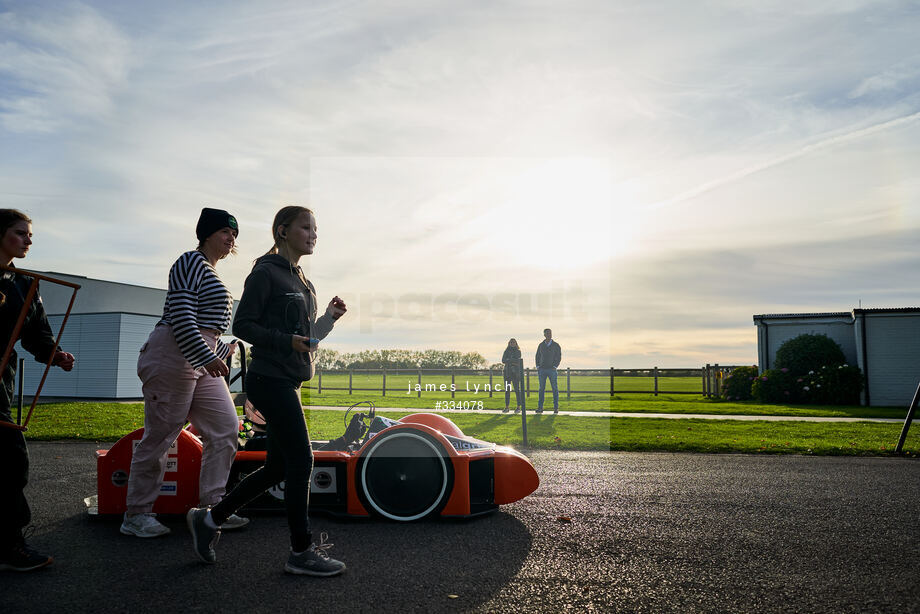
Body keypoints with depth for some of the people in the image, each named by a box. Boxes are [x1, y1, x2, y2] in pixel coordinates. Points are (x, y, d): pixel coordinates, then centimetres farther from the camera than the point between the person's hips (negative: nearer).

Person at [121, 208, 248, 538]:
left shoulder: (212, 273, 22)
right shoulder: (192, 262, -8)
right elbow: (181, 317, -19)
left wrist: (223, 349, 36)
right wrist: (207, 357, -24)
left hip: (202, 358, 10)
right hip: (174, 356, -10)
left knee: (226, 427, 5)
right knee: (161, 434, -3)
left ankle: (213, 505, 12)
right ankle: (136, 514, 10)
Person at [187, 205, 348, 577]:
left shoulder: (301, 281, 19)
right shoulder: (265, 273, -7)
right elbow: (243, 326, -11)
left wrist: (331, 317, 5)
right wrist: (287, 341, -21)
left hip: (287, 382, 10)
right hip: (269, 379, -9)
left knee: (278, 467, 12)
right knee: (301, 460, -7)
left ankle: (209, 519, 26)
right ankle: (302, 552, 5)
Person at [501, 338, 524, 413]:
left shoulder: (518, 351, 6)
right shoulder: (506, 351, 13)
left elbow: (518, 361, -8)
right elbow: (503, 360, 0)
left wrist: (508, 360, -7)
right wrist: (513, 361, -9)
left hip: (515, 372, -3)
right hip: (507, 372, 3)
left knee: (517, 389, -6)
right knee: (507, 389, 2)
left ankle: (519, 407, -4)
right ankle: (507, 406, 6)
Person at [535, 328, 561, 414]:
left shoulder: (556, 345, 1)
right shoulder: (541, 345, 8)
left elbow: (559, 357, 0)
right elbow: (537, 356, 13)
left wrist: (554, 367, -11)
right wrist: (538, 367, 2)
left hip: (551, 370, -2)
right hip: (542, 370, 2)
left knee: (555, 389, -3)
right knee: (541, 389, 1)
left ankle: (556, 408, 2)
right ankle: (540, 408, 3)